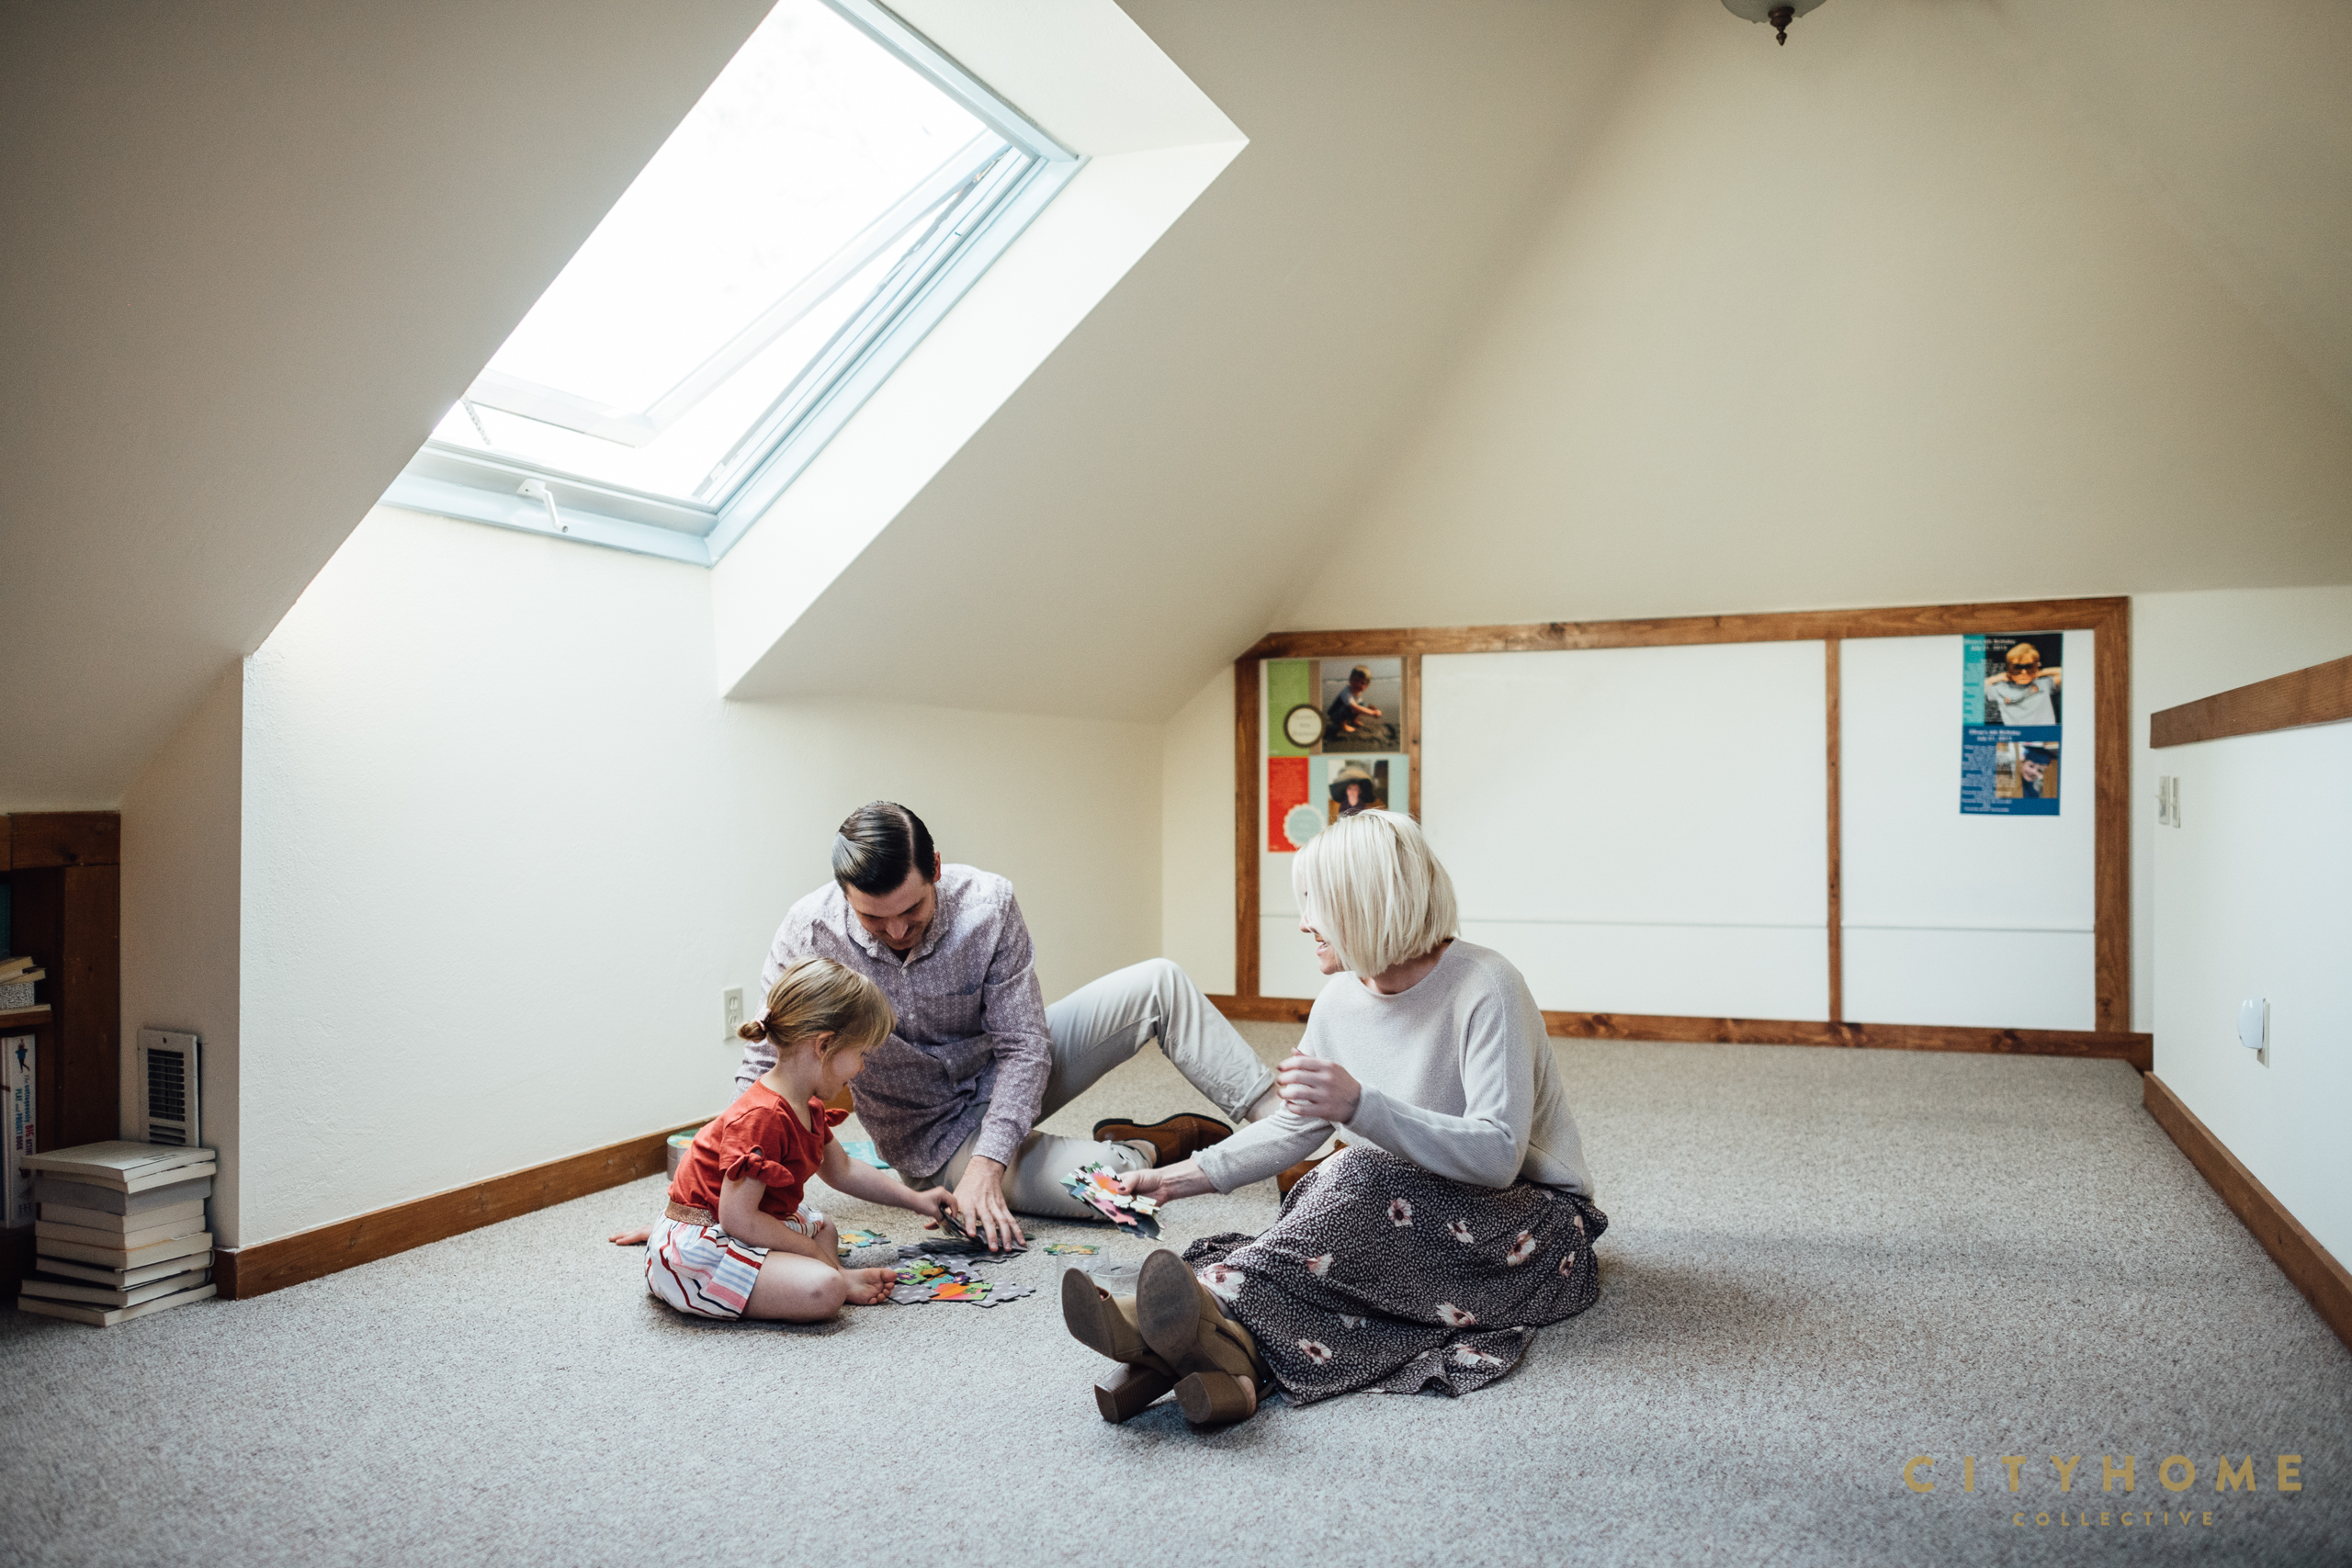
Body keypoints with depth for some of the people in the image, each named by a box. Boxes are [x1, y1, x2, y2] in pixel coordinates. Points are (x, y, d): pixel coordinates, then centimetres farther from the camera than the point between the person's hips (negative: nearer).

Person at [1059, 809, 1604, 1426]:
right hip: (1412, 1216, 6)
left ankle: (1210, 1300, -47)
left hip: (1531, 1220, -6)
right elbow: (1292, 1128, 13)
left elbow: (1497, 1156, -29)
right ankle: (1222, 1349, -53)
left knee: (1359, 1175, -33)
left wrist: (1359, 1106, -40)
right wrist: (1186, 1175, 2)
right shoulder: (1341, 998, 2)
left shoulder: (1484, 989, -20)